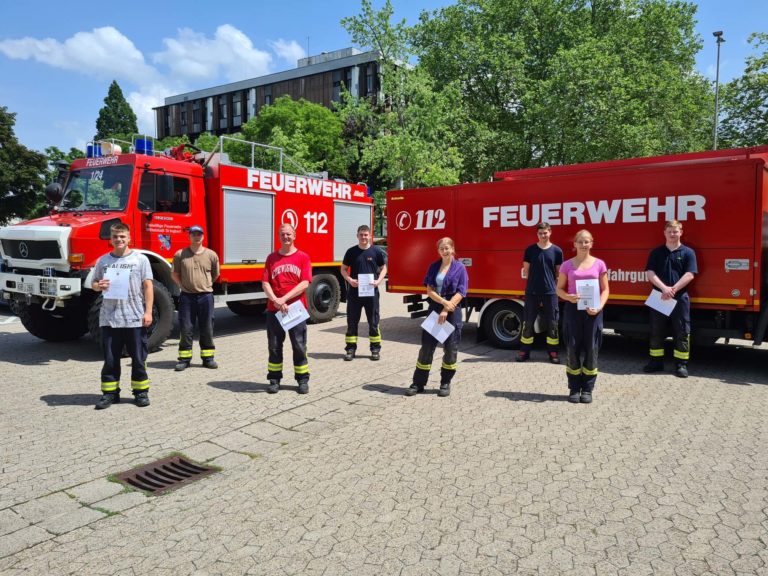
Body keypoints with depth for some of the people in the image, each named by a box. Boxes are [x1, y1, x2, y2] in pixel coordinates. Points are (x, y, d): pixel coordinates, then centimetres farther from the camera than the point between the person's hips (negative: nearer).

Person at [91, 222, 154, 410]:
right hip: (109, 319, 3)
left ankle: (141, 391, 16)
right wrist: (99, 286, -7)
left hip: (135, 318, -2)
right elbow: (94, 283, 18)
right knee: (110, 359, 8)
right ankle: (109, 392, 19)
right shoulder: (103, 261, 9)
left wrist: (148, 311, -8)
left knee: (138, 358, 5)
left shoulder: (140, 259, 1)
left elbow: (148, 287, -1)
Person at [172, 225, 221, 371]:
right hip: (187, 296, 0)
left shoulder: (211, 255, 1)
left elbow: (215, 274, 14)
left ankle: (208, 358, 17)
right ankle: (184, 359, 12)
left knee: (207, 329, 7)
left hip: (205, 296, 1)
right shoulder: (180, 254, 0)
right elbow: (175, 274, 11)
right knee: (185, 329, 3)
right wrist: (184, 285, 8)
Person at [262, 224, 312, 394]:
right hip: (274, 309, 2)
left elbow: (304, 283, -8)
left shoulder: (303, 257, 2)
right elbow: (265, 283, 2)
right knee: (274, 346, 7)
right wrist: (275, 300, -15)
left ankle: (303, 379, 14)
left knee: (299, 346, 3)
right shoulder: (272, 258, 9)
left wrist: (284, 299, -15)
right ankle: (274, 379, 17)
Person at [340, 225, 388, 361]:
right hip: (354, 291, 1)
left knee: (373, 322, 6)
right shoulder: (351, 251, 2)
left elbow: (383, 268, 8)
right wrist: (349, 280, -11)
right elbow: (344, 269, 8)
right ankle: (350, 349, 14)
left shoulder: (376, 251, 0)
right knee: (352, 321, 5)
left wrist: (378, 281, -10)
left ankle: (376, 349, 16)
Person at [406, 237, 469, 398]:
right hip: (434, 310, 3)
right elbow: (429, 291, 0)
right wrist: (444, 302, -15)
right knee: (426, 347, 3)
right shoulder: (433, 267, 7)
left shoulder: (460, 268, -2)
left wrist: (446, 310, -16)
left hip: (452, 312, -2)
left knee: (450, 348, 4)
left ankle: (446, 383, 19)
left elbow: (460, 293, -9)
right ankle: (418, 383, 12)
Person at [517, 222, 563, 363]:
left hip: (550, 292, 0)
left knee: (552, 323, 5)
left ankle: (553, 353, 15)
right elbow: (526, 271, 8)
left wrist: (554, 285, 2)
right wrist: (534, 281, 2)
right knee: (528, 322, 4)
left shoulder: (556, 251, 2)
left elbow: (559, 272, 9)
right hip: (531, 292, 0)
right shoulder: (530, 250, 2)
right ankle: (524, 351, 15)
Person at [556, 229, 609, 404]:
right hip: (573, 309, 0)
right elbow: (559, 289, 8)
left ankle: (587, 389, 12)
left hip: (592, 310, 0)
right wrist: (569, 297, -13)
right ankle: (574, 388, 11)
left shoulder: (599, 264, 4)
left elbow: (605, 289, 5)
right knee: (573, 348, 1)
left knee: (591, 349, 1)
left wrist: (599, 306, -11)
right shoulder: (567, 265, 5)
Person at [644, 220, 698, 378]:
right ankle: (656, 361, 17)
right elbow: (650, 273, -2)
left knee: (681, 332, 1)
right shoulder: (656, 252, 7)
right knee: (656, 331, 7)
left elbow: (689, 275, -6)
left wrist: (673, 290, -16)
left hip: (680, 298, -2)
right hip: (659, 297, 2)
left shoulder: (688, 252, 3)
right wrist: (664, 288, -16)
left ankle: (682, 364, 8)